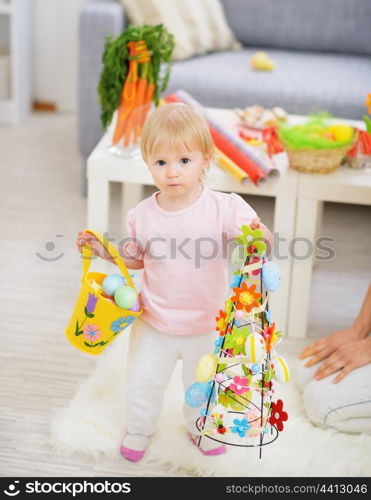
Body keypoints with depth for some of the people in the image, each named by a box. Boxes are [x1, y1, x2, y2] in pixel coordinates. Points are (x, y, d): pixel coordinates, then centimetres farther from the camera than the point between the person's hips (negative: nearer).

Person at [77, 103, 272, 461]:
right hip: (155, 325, 1)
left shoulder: (223, 207, -21)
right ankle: (139, 429, 46)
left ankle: (201, 428, 52)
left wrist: (260, 236, -47)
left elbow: (253, 232, -25)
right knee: (143, 382, 16)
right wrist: (101, 248, -8)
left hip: (206, 326, -1)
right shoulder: (142, 215, -12)